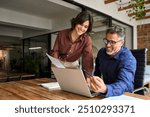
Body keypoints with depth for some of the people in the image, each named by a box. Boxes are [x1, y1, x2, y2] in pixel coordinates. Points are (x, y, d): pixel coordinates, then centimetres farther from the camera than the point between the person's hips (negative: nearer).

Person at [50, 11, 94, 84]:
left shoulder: (87, 40, -21)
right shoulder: (62, 34, -18)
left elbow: (88, 59, -31)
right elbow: (55, 51, -13)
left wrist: (88, 78, -44)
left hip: (73, 65, 0)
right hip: (59, 63, 1)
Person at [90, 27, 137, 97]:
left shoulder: (128, 59, -20)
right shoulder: (101, 52, -1)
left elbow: (124, 84, -35)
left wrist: (105, 89, -52)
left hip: (123, 95, -5)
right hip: (104, 94, 5)